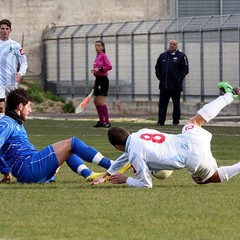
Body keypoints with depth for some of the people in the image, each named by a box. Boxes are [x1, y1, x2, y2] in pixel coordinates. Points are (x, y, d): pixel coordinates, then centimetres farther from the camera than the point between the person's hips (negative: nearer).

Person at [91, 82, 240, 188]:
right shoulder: (141, 133, 7)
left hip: (196, 159, -7)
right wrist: (106, 175, 32)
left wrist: (125, 179, 9)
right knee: (195, 121, 38)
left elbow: (146, 184, -6)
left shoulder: (134, 154, -15)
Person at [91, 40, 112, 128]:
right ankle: (101, 121, 19)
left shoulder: (103, 56, -10)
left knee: (100, 101, -13)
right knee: (96, 101, 11)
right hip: (98, 79, 9)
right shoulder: (97, 57, 16)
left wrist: (99, 69, -25)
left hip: (103, 80, -9)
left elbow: (109, 66, -21)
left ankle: (107, 121, -10)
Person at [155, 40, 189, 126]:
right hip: (164, 85, 3)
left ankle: (176, 121, 10)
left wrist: (179, 79, -10)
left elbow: (185, 69, -2)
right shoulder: (163, 56, 13)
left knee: (176, 104, 4)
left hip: (176, 85, -3)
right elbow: (157, 67, 18)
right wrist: (159, 77, 4)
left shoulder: (181, 56, 2)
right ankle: (161, 121, 2)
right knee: (162, 104, 0)